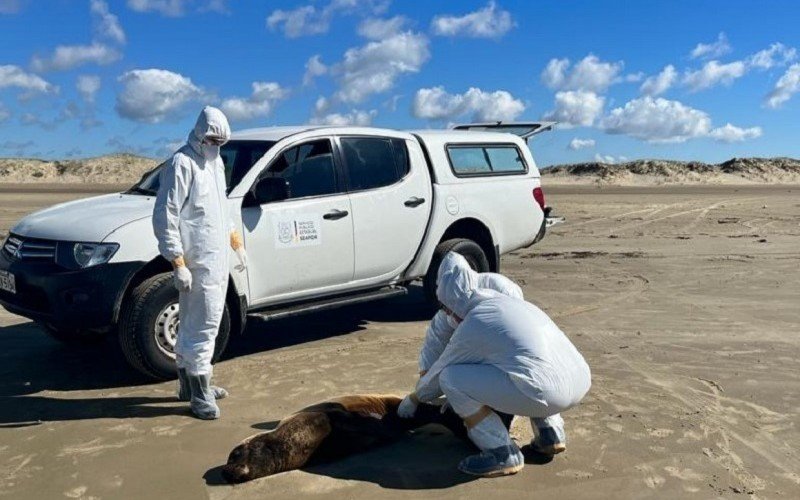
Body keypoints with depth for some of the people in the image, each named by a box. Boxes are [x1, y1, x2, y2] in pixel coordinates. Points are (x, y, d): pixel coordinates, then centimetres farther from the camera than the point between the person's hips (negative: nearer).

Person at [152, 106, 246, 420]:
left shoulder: (216, 163, 16)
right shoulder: (182, 164, -12)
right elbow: (164, 217, -17)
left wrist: (237, 242, 25)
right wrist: (178, 263, -22)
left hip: (217, 260, 9)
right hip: (197, 263, -9)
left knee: (193, 326, 17)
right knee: (203, 327, -6)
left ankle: (189, 384, 28)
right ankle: (200, 395, 3)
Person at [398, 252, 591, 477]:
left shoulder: (471, 327, 1)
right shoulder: (511, 302, 23)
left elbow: (438, 372, 15)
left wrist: (413, 399, 37)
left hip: (547, 392, -8)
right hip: (582, 382, 8)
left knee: (450, 378, 2)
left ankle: (502, 454, 2)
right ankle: (550, 433, 24)